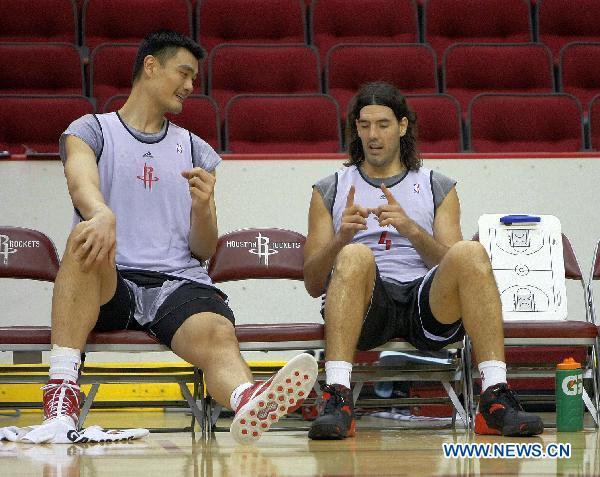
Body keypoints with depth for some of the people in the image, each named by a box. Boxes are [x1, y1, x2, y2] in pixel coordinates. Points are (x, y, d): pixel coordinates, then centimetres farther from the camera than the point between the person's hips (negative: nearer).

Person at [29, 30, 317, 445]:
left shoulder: (196, 152, 24)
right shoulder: (90, 131, 14)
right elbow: (82, 183, -11)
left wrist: (202, 207, -4)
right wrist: (101, 214, -36)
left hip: (180, 283, 2)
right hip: (109, 284, -2)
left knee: (218, 336, -33)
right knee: (88, 236, -37)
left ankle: (249, 403, -69)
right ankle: (62, 392, -44)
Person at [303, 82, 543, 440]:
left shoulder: (438, 188, 22)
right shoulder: (330, 192, 21)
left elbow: (450, 268, 9)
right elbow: (313, 284, 12)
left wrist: (412, 230, -9)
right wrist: (341, 237, -7)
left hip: (427, 303, 1)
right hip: (369, 310, -1)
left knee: (471, 253, -31)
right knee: (355, 255, -35)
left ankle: (496, 399, -39)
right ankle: (337, 398, -46)